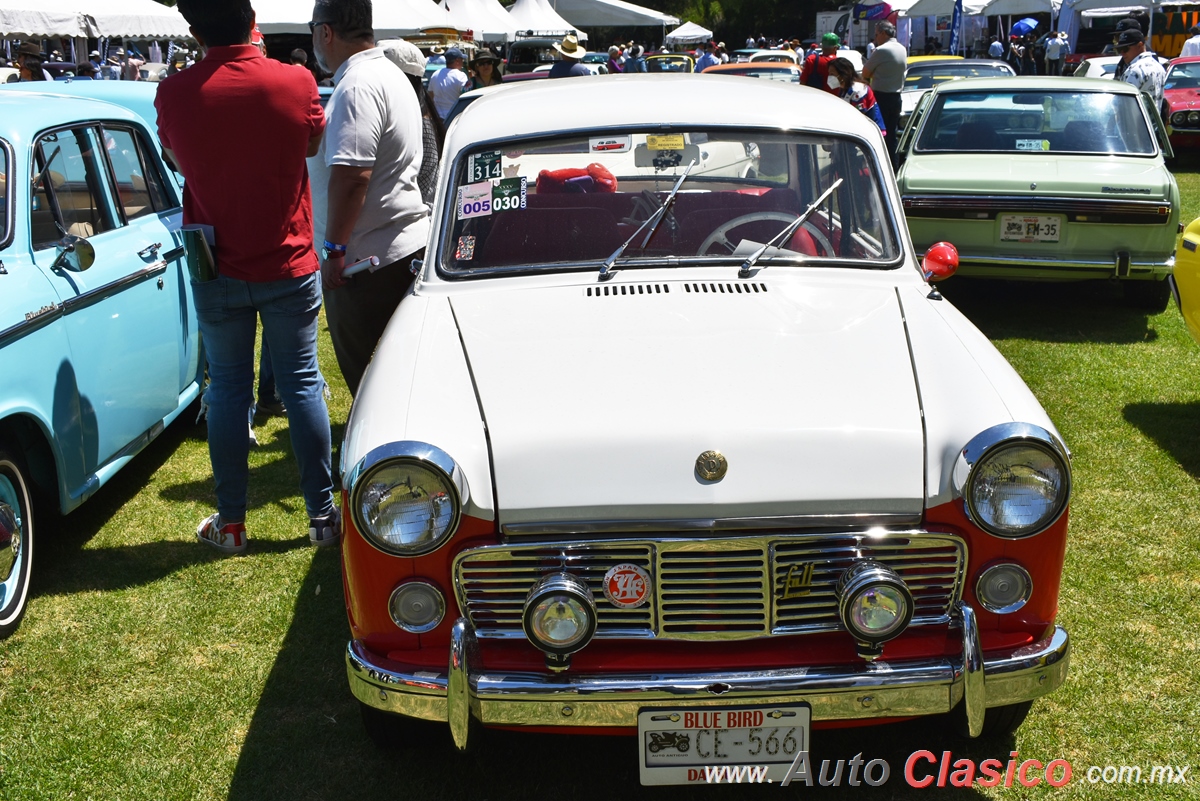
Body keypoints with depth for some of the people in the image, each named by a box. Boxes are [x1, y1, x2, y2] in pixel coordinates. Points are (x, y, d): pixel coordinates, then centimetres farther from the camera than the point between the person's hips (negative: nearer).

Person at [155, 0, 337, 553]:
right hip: (289, 267, 0)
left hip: (217, 273, 0)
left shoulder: (175, 94, -10)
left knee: (228, 390, 10)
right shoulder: (296, 83, -11)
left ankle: (230, 523, 17)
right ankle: (322, 514, 15)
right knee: (302, 385, 9)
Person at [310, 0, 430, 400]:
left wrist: (334, 249, -20)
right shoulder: (389, 74, 16)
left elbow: (351, 175, -27)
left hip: (370, 257, -10)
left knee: (360, 366, 0)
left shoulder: (357, 88, -18)